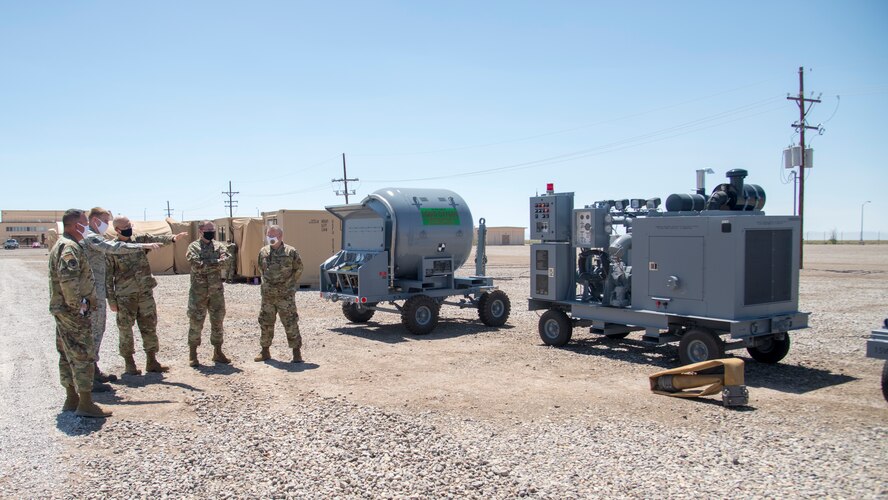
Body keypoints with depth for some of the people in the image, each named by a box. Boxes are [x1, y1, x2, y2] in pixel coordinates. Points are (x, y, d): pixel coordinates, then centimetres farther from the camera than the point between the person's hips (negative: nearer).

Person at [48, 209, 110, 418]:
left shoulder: (62, 244, 17)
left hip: (63, 309, 11)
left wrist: (84, 303, 19)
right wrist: (79, 305, -21)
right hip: (73, 312, -11)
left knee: (68, 356, 15)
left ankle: (71, 399, 23)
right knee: (83, 356, -6)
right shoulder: (70, 247, -17)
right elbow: (67, 279, -29)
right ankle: (85, 404, -2)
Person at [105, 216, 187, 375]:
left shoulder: (140, 240, 5)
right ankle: (129, 364, 16)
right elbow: (108, 276, -2)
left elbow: (157, 239, -13)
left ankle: (151, 362, 16)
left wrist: (173, 238, -34)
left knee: (150, 327, 7)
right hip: (125, 296, -3)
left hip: (146, 293, 3)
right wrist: (111, 299, -5)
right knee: (126, 330, 4)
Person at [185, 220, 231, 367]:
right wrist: (217, 262, -13)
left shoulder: (219, 246, 8)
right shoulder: (194, 247, -2)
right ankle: (192, 354, 12)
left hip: (217, 291, 3)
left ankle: (217, 352, 20)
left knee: (217, 322, 9)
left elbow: (226, 260, -11)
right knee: (196, 322, 1)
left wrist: (208, 263, -18)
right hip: (198, 292, -3)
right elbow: (197, 265, -18)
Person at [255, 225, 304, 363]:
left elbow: (298, 269, 4)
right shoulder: (263, 252, 7)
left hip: (285, 296, -4)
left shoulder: (290, 252, -6)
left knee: (291, 324, -4)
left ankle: (296, 352, 5)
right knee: (265, 324, 11)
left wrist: (288, 283, 3)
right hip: (267, 296, 5)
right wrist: (267, 283, 13)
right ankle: (265, 351, 24)